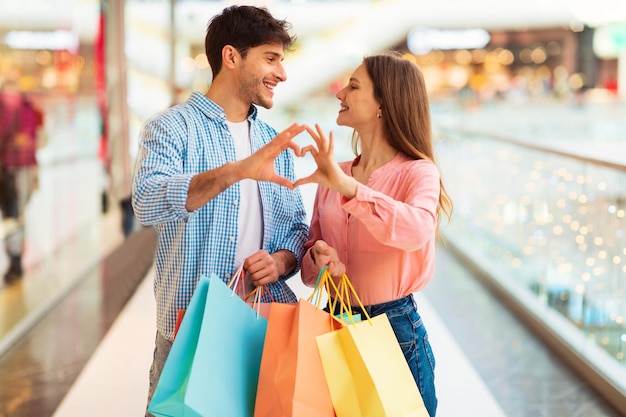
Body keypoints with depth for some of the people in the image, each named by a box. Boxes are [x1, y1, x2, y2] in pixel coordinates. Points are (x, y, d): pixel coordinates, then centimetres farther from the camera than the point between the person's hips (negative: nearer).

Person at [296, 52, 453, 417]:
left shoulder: (418, 173, -9)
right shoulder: (332, 176, 7)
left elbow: (416, 230, -31)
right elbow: (309, 268, 10)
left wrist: (346, 186, -38)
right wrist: (318, 256, -13)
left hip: (396, 331, -5)